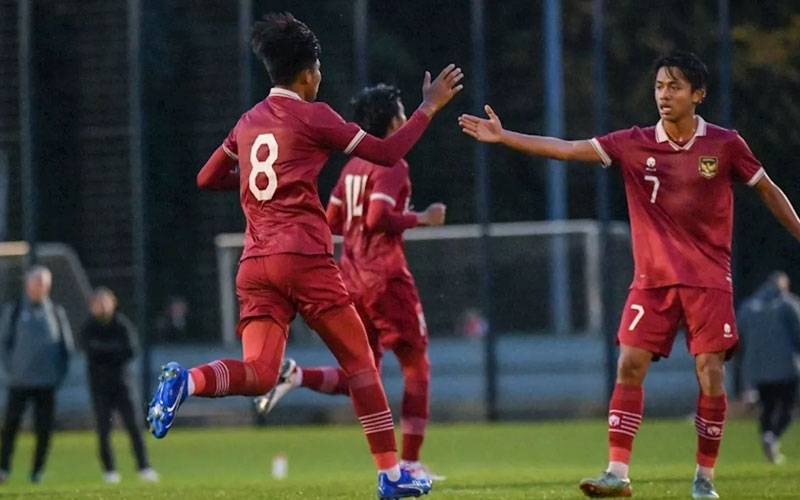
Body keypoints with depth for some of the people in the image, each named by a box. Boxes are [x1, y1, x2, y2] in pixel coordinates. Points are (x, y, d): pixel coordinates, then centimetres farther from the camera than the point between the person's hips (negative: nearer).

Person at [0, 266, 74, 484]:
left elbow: (66, 344, 12)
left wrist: (60, 372, 3)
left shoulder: (56, 312, 9)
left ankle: (38, 470, 8)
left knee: (44, 428, -1)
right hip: (19, 381, -1)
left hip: (47, 379, 1)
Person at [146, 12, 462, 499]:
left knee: (258, 375, -3)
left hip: (255, 266, 5)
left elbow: (208, 178, 26)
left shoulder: (248, 122, 16)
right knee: (360, 361, 5)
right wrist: (430, 107, 9)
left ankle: (187, 380, -32)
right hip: (304, 258, -5)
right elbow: (387, 152, -1)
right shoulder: (311, 116, -2)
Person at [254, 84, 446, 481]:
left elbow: (332, 221, 17)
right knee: (416, 365, 4)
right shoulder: (392, 166, -10)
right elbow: (378, 218, -22)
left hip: (351, 278, 8)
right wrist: (420, 219, -10)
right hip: (385, 276, -8)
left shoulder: (353, 167, 15)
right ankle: (410, 463, 1)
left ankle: (295, 375, -13)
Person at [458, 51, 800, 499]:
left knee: (711, 373, -8)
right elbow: (567, 149, -3)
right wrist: (503, 137, -10)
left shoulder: (724, 145, -4)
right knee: (630, 366, -8)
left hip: (709, 280, -2)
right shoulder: (635, 145, 0)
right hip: (653, 278, 2)